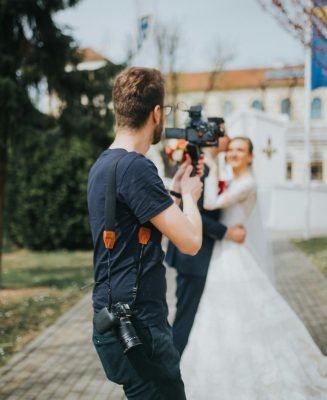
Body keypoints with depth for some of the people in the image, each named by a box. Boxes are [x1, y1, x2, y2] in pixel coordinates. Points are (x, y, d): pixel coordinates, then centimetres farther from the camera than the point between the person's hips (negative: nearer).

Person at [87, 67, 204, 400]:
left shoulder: (104, 163, 10)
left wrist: (174, 188, 17)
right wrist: (189, 194, -2)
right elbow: (190, 241, -19)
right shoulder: (135, 166, -20)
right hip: (136, 327, -10)